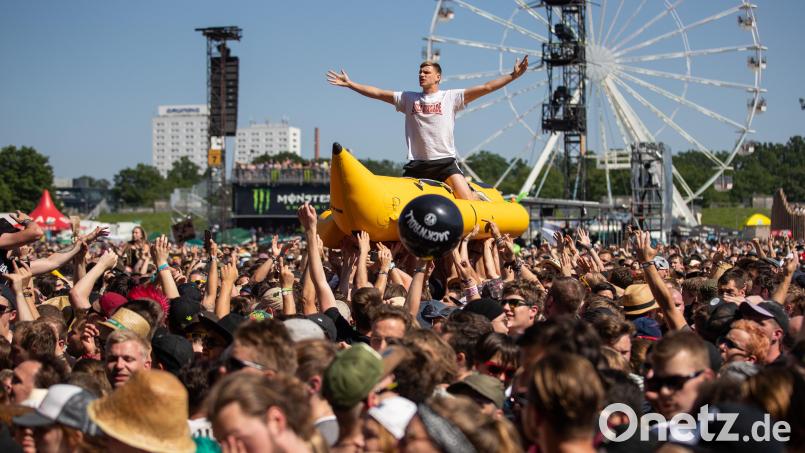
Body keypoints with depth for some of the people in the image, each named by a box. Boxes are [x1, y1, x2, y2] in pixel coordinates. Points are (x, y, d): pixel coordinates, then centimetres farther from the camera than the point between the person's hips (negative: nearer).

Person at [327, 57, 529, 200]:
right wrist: (349, 83, 8)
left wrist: (513, 76, -12)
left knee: (468, 200, -19)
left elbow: (485, 88, -4)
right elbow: (378, 93, 11)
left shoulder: (451, 97, 2)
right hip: (417, 164, 3)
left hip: (445, 162, -3)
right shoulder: (408, 99, 11)